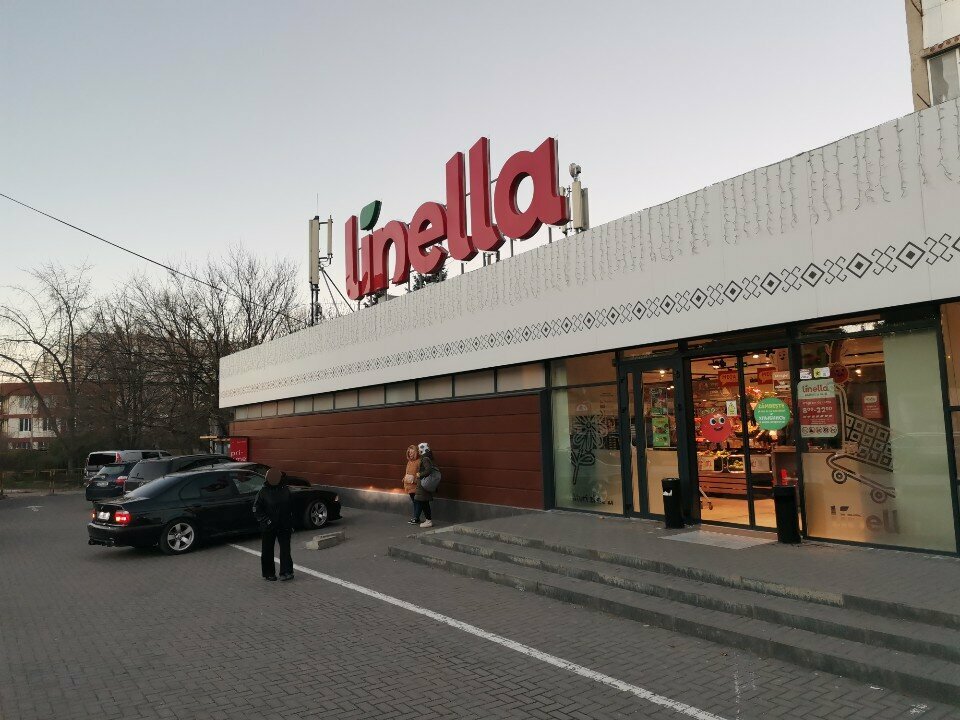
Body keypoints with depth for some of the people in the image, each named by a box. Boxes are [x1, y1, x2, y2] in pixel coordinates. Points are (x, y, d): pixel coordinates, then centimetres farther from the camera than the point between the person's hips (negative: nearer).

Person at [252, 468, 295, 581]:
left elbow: (291, 508, 11)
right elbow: (256, 509, -6)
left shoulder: (285, 490, 4)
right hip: (268, 528, -2)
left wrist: (291, 524, 9)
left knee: (285, 549, -1)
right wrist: (266, 521, -14)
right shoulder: (263, 492, -6)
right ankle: (268, 573, 19)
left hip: (284, 526, 2)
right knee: (267, 551, 7)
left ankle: (286, 572, 3)